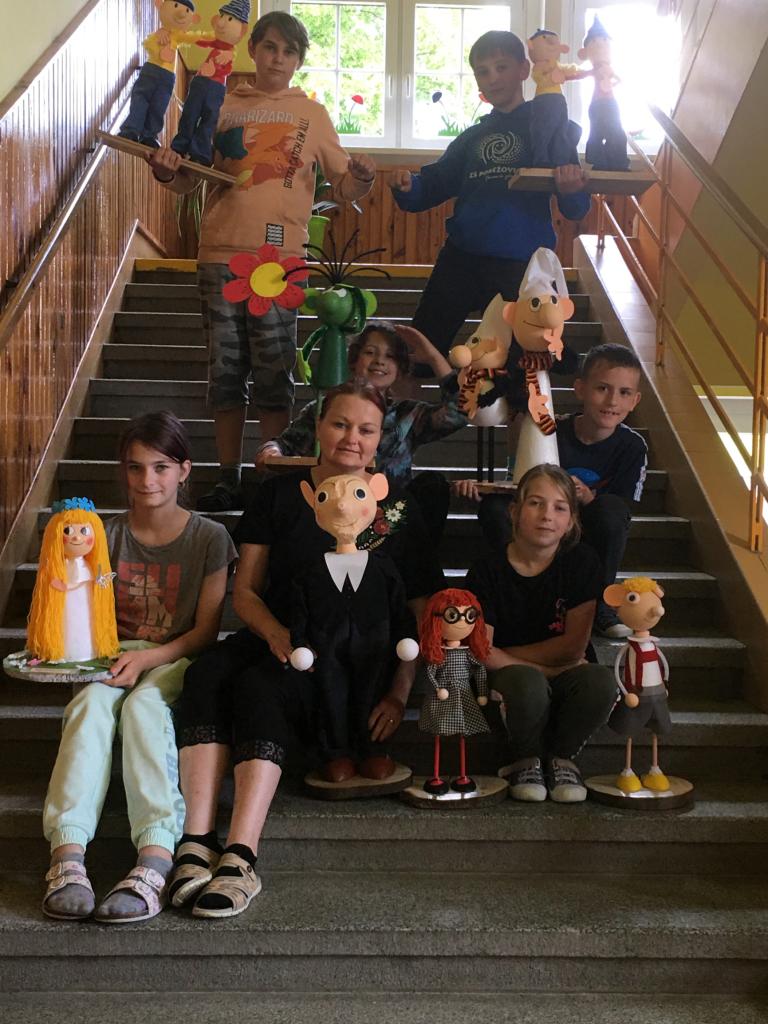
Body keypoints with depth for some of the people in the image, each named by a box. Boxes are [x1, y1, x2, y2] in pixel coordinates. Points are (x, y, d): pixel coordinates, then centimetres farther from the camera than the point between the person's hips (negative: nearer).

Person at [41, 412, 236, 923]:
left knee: (143, 704, -37)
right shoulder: (108, 536, 10)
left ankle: (155, 859, -53)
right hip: (114, 656, 2)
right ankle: (68, 854, -49)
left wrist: (149, 657, -20)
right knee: (93, 702, -34)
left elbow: (206, 630, -4)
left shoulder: (209, 539, 2)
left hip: (175, 660, -2)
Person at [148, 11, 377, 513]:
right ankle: (229, 480, 15)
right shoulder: (223, 106, 13)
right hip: (221, 253, 2)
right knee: (225, 371, 6)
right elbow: (189, 180, 14)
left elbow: (346, 186, 8)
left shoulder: (312, 113, 10)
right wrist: (167, 171, -8)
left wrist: (362, 178, -14)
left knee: (273, 375, -2)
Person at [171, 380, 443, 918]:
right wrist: (276, 633, -12)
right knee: (207, 673, -31)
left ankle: (240, 859, -43)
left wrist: (399, 693, -8)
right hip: (274, 641, 3)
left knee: (259, 688, -34)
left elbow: (419, 614, 5)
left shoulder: (397, 511, 7)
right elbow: (245, 591, 10)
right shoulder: (279, 495, 13)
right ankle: (197, 842, -39)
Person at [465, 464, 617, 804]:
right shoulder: (488, 571, -7)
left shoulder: (581, 563, -4)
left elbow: (574, 646, -6)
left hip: (561, 679, 2)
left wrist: (503, 656, -7)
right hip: (507, 683, -2)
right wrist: (543, 667, -18)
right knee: (527, 682, -37)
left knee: (601, 682, -32)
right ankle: (527, 759, -4)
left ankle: (561, 756, -2)